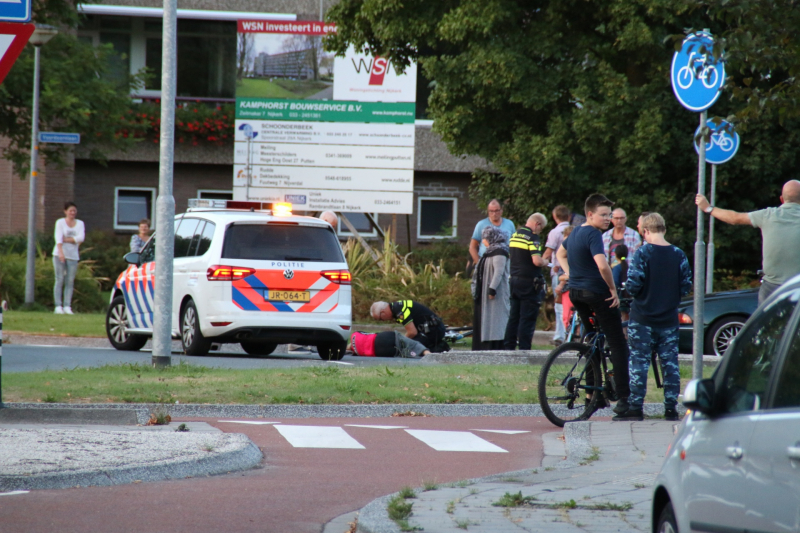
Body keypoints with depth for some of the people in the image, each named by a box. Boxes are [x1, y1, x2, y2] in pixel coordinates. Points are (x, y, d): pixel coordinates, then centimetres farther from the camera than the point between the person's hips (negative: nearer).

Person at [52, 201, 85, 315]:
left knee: (70, 282, -1)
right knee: (59, 280, -6)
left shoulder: (80, 224, 11)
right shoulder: (60, 222, 1)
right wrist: (60, 252, -27)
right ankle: (58, 306, -7)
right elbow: (58, 238, -13)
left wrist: (67, 239, -12)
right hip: (59, 254, -3)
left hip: (73, 256, 3)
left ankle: (67, 306, -2)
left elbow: (81, 237, -4)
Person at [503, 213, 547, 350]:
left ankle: (508, 346, 13)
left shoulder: (514, 235, 12)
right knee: (528, 318, -4)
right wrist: (545, 262, -3)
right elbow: (537, 261, -23)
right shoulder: (532, 237, -14)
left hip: (514, 281, 8)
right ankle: (524, 349, -5)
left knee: (513, 317, 12)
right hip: (529, 282, -8)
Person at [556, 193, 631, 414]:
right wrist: (613, 290, -17)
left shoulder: (575, 232, 12)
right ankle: (623, 398, -11)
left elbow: (560, 254, 31)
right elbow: (602, 265, -29)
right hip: (597, 292, -9)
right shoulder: (593, 234, -16)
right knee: (618, 345, -5)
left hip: (576, 292, 9)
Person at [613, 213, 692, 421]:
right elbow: (686, 286, 2)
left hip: (643, 317, -3)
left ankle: (635, 408, -1)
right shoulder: (679, 254, 1)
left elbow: (633, 285, -16)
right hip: (669, 318, 4)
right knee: (670, 363, 8)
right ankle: (671, 408, 8)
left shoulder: (642, 253, -11)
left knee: (639, 362, 0)